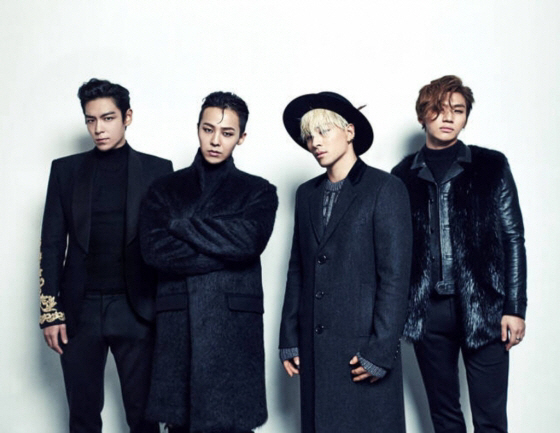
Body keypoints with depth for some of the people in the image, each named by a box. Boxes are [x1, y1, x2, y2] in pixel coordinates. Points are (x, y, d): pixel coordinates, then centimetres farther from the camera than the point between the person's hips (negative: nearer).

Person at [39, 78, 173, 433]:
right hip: (80, 309, 2)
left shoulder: (157, 170, 3)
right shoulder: (65, 170, 7)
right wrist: (50, 311, 1)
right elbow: (52, 244, 7)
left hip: (136, 309, -1)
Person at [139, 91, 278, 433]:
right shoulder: (165, 189, 12)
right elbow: (154, 249, -3)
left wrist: (181, 225, -3)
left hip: (235, 327, -1)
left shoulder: (259, 192, 8)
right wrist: (223, 254, -8)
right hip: (177, 326, 2)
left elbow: (248, 241, -11)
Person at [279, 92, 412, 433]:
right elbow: (298, 271, 14)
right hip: (315, 348, 5)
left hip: (365, 346, -5)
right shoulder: (307, 194, 12)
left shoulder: (385, 189, -5)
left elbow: (395, 276, -10)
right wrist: (290, 339, 9)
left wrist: (380, 351, -13)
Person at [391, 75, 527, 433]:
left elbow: (513, 238, 2)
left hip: (482, 309, -1)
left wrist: (515, 307, -3)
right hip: (427, 310, 2)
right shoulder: (404, 175, 6)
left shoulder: (491, 165, 3)